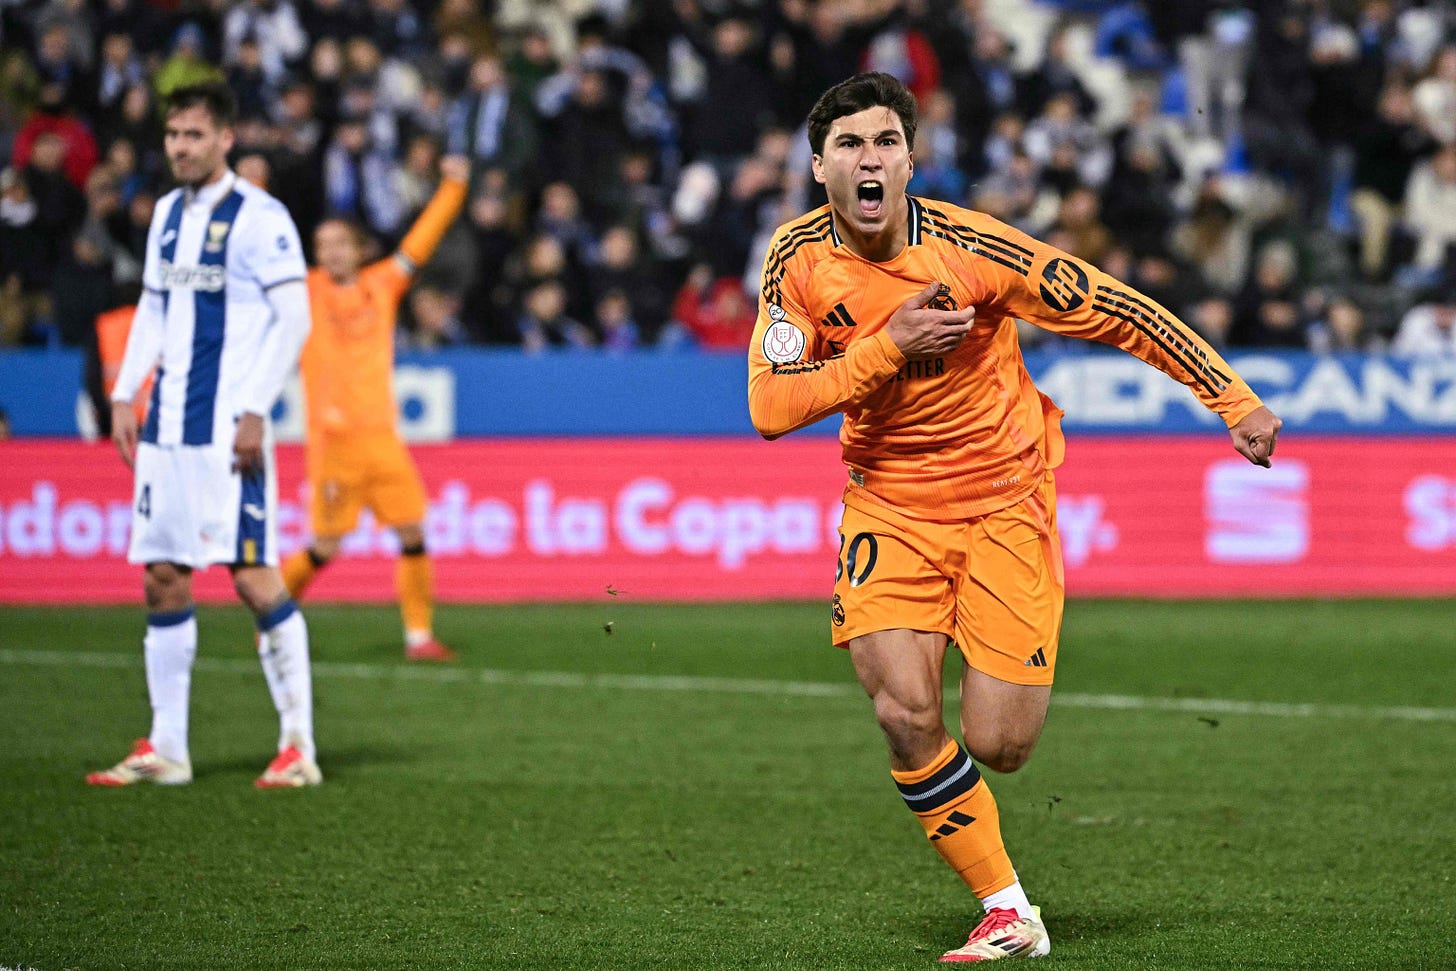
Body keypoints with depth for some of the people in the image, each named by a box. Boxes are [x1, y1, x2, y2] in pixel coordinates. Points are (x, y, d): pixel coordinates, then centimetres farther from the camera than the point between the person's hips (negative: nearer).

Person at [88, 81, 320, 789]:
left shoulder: (259, 218, -8)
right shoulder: (168, 214, 15)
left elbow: (294, 318, -11)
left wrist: (254, 410, -16)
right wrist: (125, 394, 14)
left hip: (229, 430, -7)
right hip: (168, 426, 7)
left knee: (254, 577, -9)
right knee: (162, 579, 6)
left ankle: (298, 747, -2)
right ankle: (165, 750, 12)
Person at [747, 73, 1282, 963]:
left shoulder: (970, 247, -18)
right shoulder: (801, 261, -9)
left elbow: (1118, 313, -11)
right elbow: (770, 408, -15)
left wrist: (1234, 399, -11)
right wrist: (888, 344, -25)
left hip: (1005, 496, -2)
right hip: (890, 504, 2)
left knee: (997, 747, -7)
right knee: (905, 713, -18)